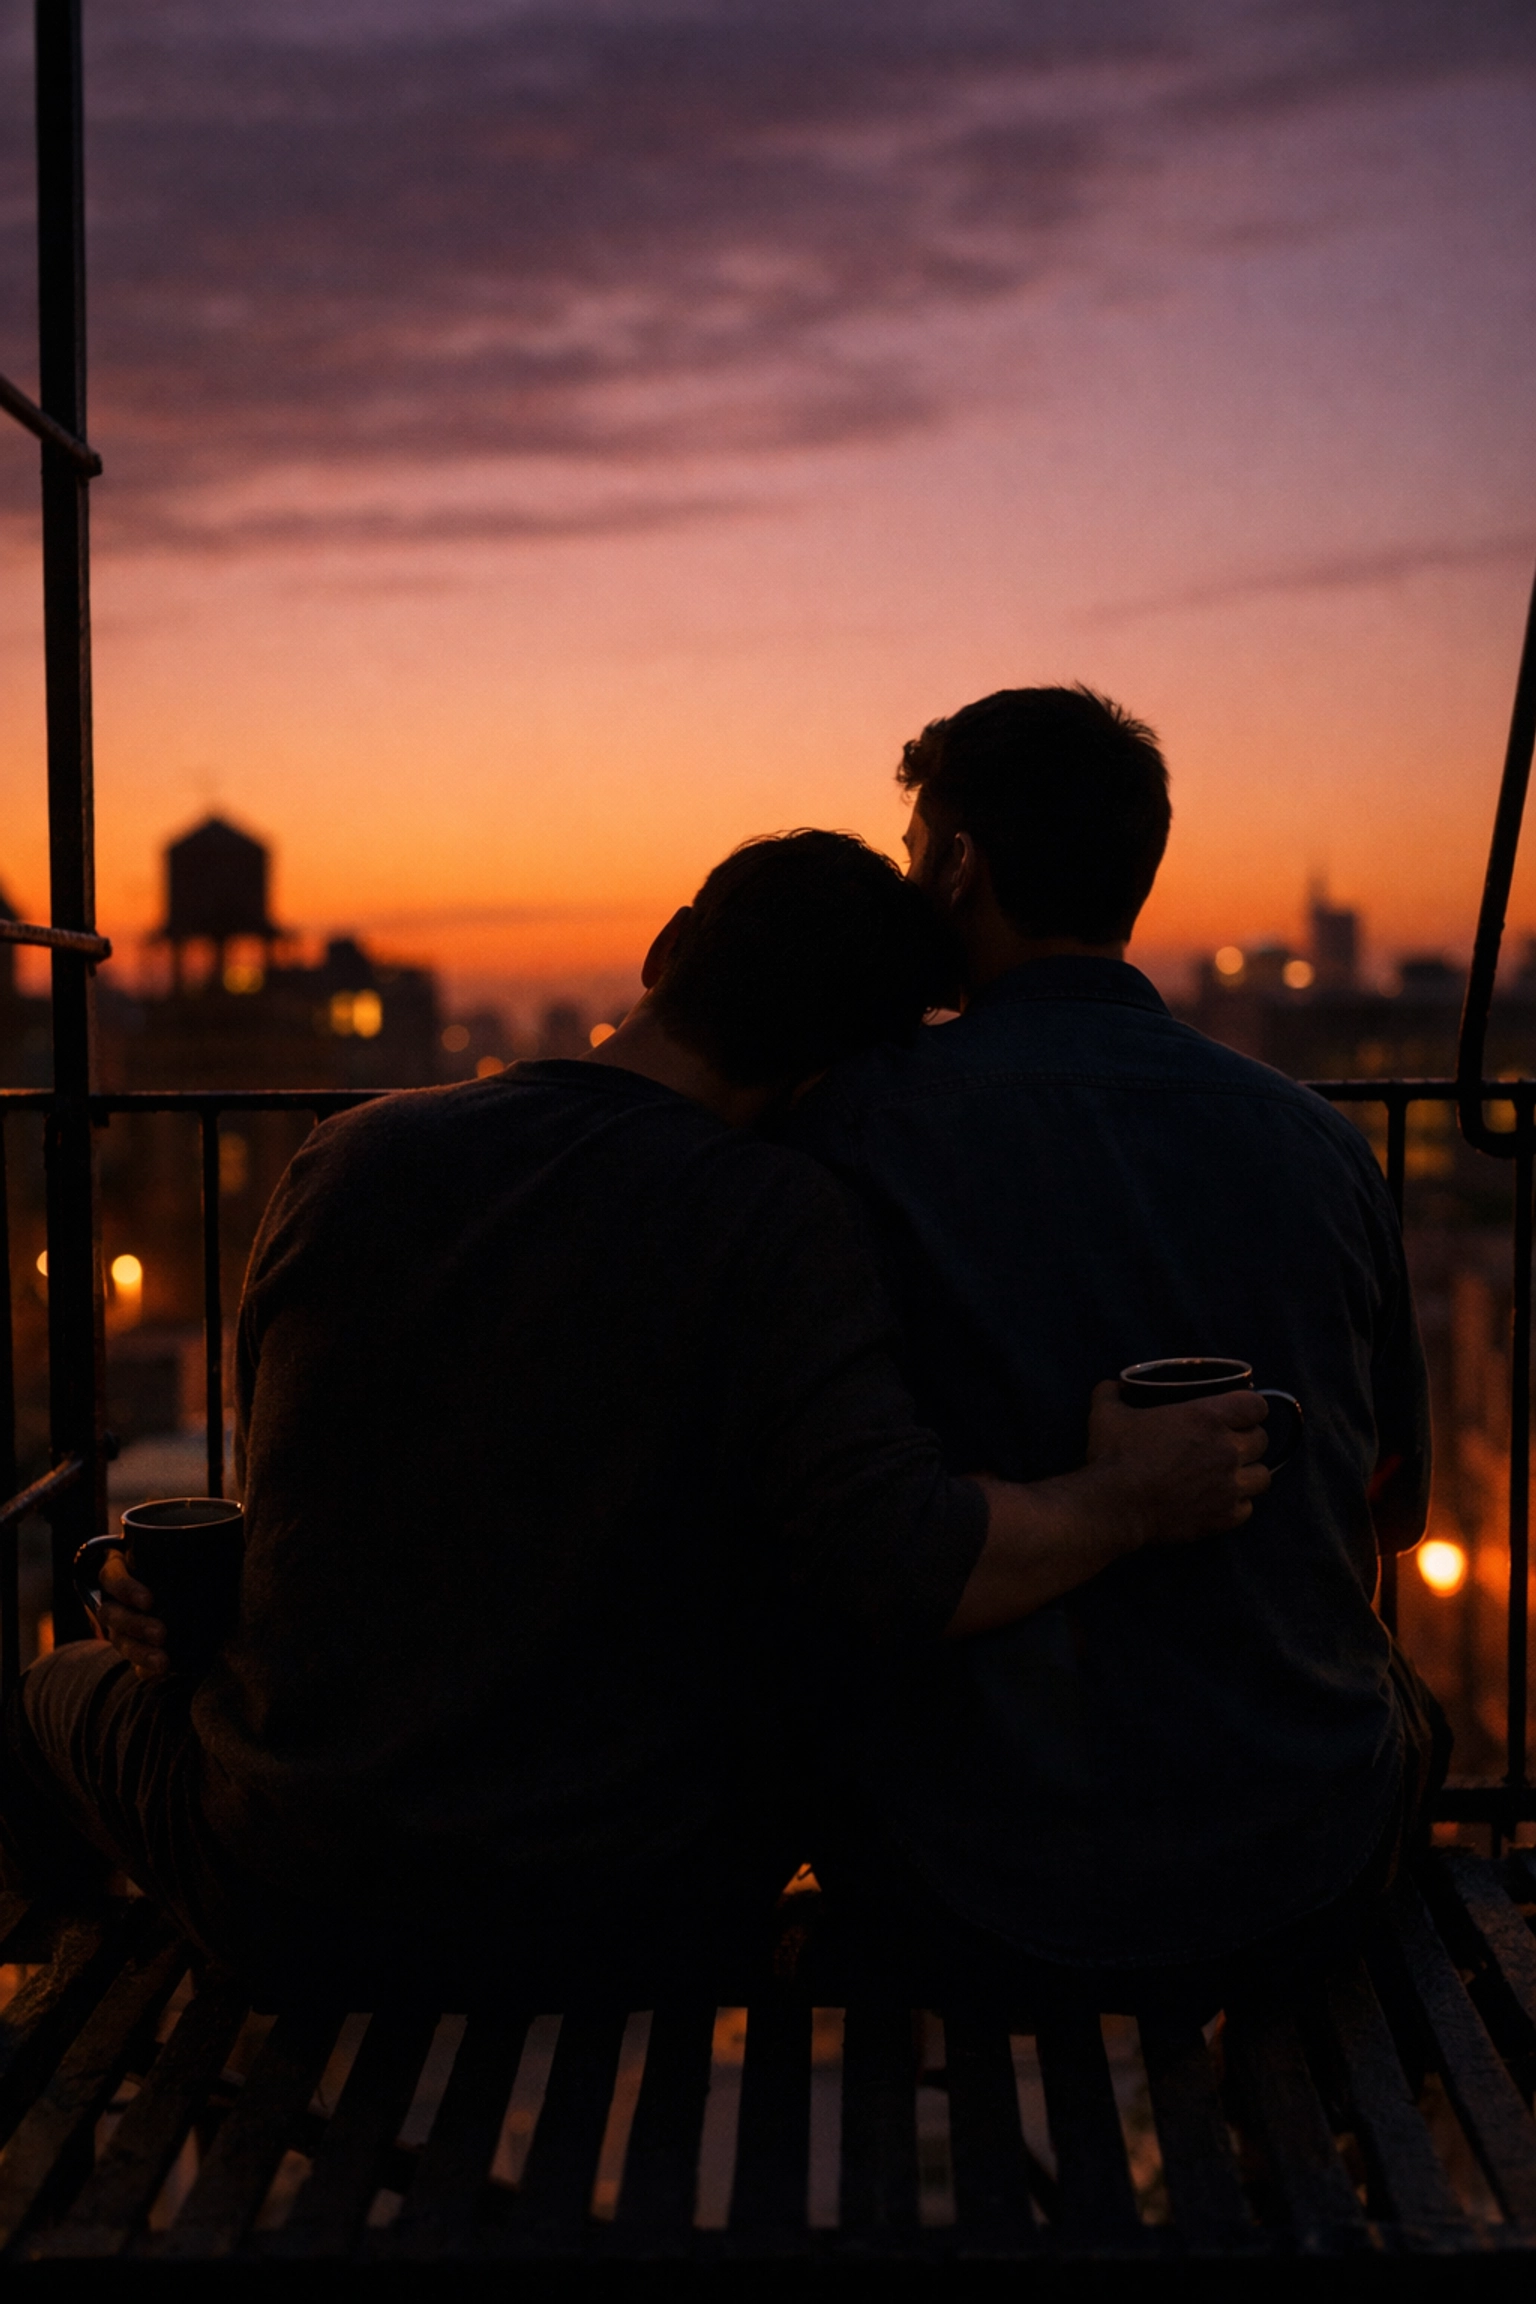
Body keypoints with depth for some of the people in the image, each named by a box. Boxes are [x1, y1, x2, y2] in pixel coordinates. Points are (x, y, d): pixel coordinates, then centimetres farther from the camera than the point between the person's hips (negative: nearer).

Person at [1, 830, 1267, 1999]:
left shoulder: (348, 1153, -6)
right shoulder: (775, 1219, -19)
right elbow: (903, 1571, -28)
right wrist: (1127, 1500, -13)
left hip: (290, 1897, 2)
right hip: (635, 1919, -1)